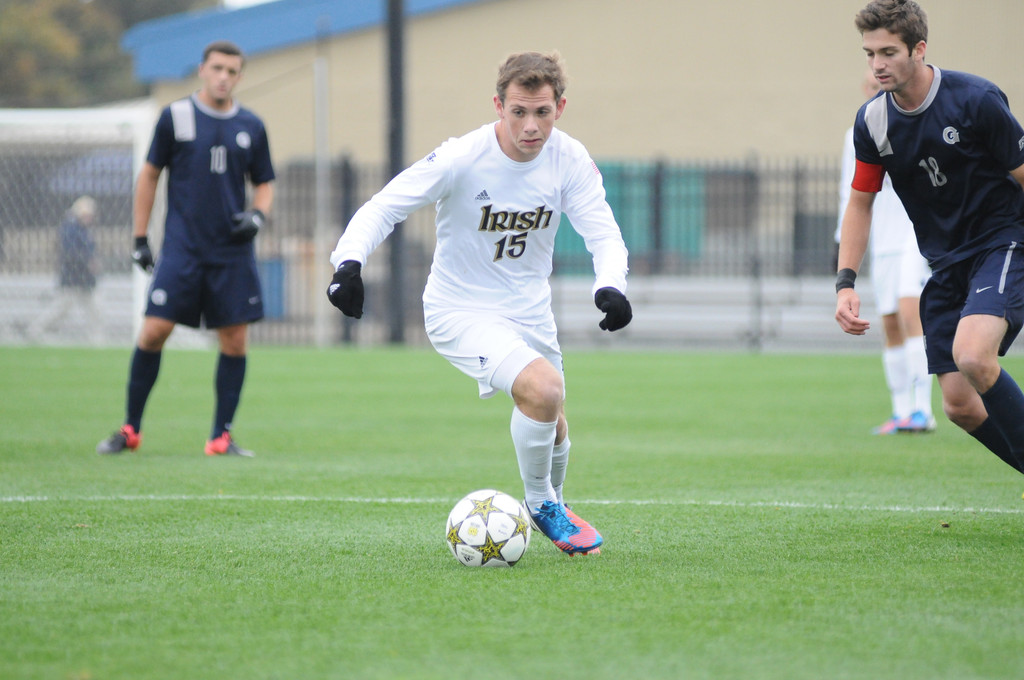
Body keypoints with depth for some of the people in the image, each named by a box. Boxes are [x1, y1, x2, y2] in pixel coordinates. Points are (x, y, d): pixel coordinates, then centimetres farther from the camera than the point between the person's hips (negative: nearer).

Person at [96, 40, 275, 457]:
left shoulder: (251, 127, 7)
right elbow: (149, 175, 8)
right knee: (154, 330, -8)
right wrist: (140, 239, 5)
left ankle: (221, 437, 7)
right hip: (181, 247, -2)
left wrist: (257, 215, -4)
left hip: (232, 251, 2)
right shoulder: (175, 117, 1)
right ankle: (130, 429, 5)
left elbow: (265, 184, 17)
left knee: (235, 340, -2)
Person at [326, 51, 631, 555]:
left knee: (551, 432, 17)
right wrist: (349, 262, -37)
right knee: (543, 388, -28)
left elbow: (603, 231, -13)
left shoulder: (570, 160, -11)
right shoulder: (461, 159, -24)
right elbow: (383, 208, -19)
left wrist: (610, 286, -34)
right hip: (461, 311, -5)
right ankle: (541, 506, -4)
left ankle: (550, 503, 50)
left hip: (529, 310, 5)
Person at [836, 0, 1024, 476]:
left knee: (971, 355, -31)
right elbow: (860, 203, 10)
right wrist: (845, 284, 0)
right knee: (959, 405, -3)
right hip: (945, 265, 6)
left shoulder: (976, 100, -16)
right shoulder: (872, 121, -1)